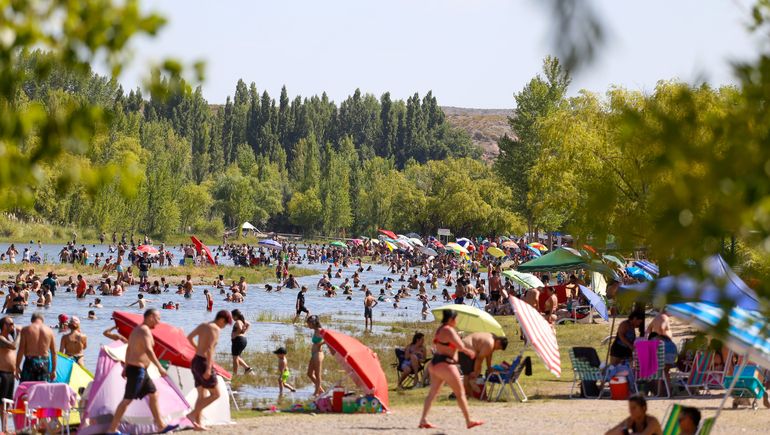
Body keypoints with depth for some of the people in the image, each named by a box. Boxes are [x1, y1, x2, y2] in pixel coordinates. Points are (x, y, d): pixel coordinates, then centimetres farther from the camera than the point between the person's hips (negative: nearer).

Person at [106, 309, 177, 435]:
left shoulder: (137, 329, 14)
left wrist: (126, 367, 28)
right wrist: (159, 367, -30)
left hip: (141, 370, 10)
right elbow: (148, 351, -30)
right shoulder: (145, 331, -17)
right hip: (137, 370, -10)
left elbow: (129, 349, 22)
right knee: (127, 400, -6)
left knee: (154, 395, 14)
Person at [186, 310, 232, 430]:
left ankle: (197, 423, 9)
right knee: (215, 394, -1)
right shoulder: (215, 329, -12)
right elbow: (210, 348, -22)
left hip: (195, 362, 9)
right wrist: (208, 368, -27)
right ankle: (193, 414, -10)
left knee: (202, 395, 13)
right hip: (203, 363, -9)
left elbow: (189, 337, 25)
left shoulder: (203, 325, 13)